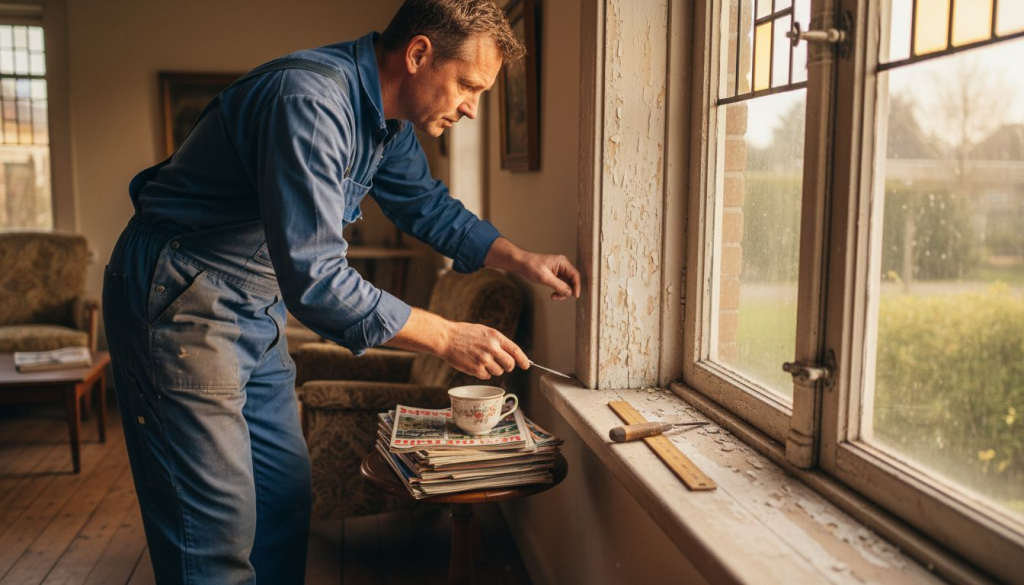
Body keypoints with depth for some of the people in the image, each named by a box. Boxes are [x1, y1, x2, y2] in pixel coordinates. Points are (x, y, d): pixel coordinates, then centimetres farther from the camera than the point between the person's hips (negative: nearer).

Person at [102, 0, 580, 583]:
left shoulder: (387, 119, 2)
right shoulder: (309, 100, -28)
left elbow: (429, 206, 17)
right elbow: (314, 279, -32)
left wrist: (521, 259, 5)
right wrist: (446, 338, -26)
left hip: (255, 306, 9)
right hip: (179, 299, -9)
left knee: (286, 494, 14)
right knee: (219, 525, -5)